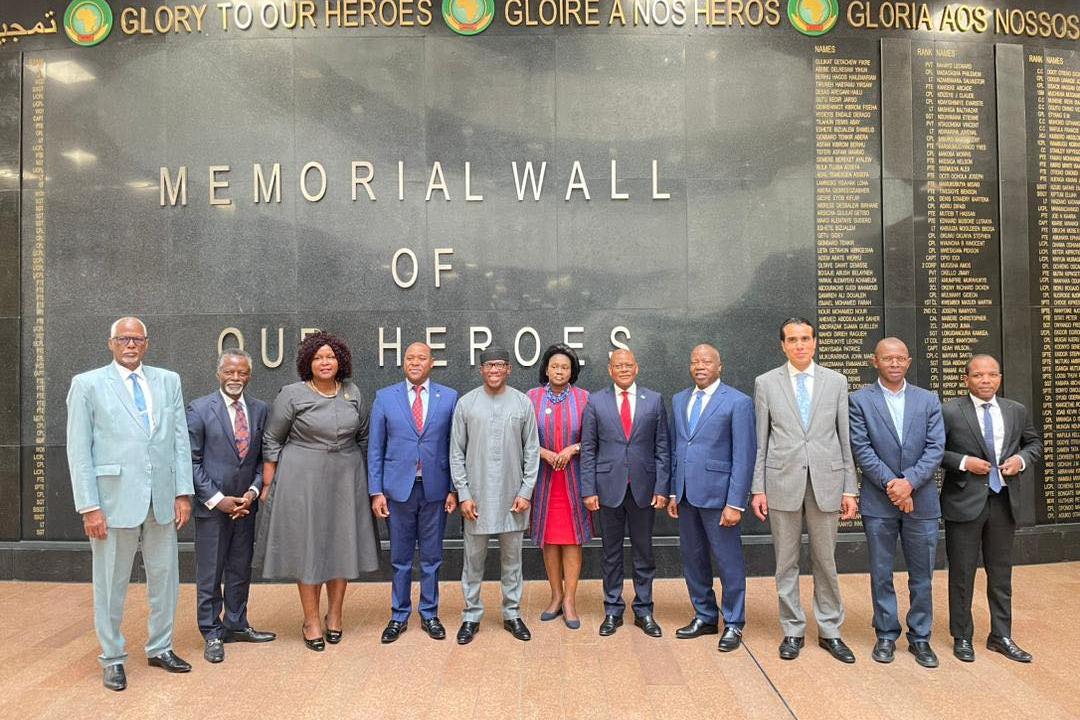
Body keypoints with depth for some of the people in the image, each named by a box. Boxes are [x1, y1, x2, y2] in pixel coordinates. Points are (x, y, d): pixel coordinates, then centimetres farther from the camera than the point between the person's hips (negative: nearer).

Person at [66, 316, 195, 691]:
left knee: (165, 577, 12)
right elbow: (79, 450, -3)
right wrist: (89, 506, -9)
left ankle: (160, 648, 30)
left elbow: (180, 439, 7)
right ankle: (112, 658, 25)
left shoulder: (168, 381, 9)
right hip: (114, 499, -3)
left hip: (162, 499, 3)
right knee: (111, 583, 8)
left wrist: (183, 493, 2)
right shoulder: (87, 384, 0)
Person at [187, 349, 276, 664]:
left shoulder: (259, 409, 4)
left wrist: (253, 491, -5)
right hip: (212, 506, -4)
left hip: (246, 505, 4)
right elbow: (192, 461, -7)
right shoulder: (199, 409, -7)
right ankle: (212, 634, 20)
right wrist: (217, 499, -12)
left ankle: (236, 625, 29)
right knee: (210, 574, 6)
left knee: (240, 570, 14)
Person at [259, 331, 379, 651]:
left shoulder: (353, 394, 4)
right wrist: (268, 484, -3)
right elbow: (272, 441, -1)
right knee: (307, 546, 5)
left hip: (345, 479, 3)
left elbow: (363, 437, 13)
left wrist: (366, 477, 12)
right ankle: (311, 621, 18)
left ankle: (334, 616, 26)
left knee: (342, 545, 9)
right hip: (303, 479, -3)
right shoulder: (292, 394, -6)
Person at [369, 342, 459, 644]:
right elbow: (375, 448, 2)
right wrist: (376, 491, -3)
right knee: (400, 558, 11)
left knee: (432, 557, 11)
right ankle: (399, 616, 27)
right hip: (398, 488, 0)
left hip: (435, 489, 0)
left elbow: (454, 447, 2)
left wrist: (454, 489, -1)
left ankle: (429, 614, 27)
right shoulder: (384, 397, 2)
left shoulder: (449, 397, 1)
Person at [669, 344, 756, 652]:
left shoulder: (738, 402, -7)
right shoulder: (679, 400, 11)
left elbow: (744, 455, -11)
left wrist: (735, 503, -15)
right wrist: (673, 492, 11)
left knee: (729, 562, 4)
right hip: (686, 495, 6)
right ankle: (705, 617, 31)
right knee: (692, 558, 15)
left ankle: (733, 624, 21)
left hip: (717, 495, -6)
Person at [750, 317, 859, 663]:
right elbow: (761, 441, 3)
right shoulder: (766, 383, 3)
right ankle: (793, 631, 21)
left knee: (825, 560, 9)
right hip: (783, 481, 0)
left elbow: (845, 438, 6)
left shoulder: (836, 382, 6)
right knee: (786, 562, 8)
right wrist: (758, 488, -1)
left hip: (826, 481, 1)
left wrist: (850, 489, 2)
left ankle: (830, 631, 24)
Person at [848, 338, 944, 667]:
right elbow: (861, 449, -7)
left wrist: (909, 482, -14)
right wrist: (890, 484, -15)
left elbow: (936, 448, -2)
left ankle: (920, 637, 25)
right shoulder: (859, 400, -1)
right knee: (881, 574, 9)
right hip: (878, 501, -2)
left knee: (922, 575, 10)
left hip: (921, 500, 2)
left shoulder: (929, 400, 6)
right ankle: (886, 635, 23)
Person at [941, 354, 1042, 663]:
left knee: (1001, 573, 15)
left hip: (1004, 501, 4)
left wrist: (1021, 459, -2)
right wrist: (963, 462, -17)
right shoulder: (949, 411, -9)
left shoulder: (1017, 411, 5)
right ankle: (962, 637, 21)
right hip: (964, 502, -4)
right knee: (962, 572, 6)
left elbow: (1034, 442, 17)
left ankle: (1001, 637, 29)